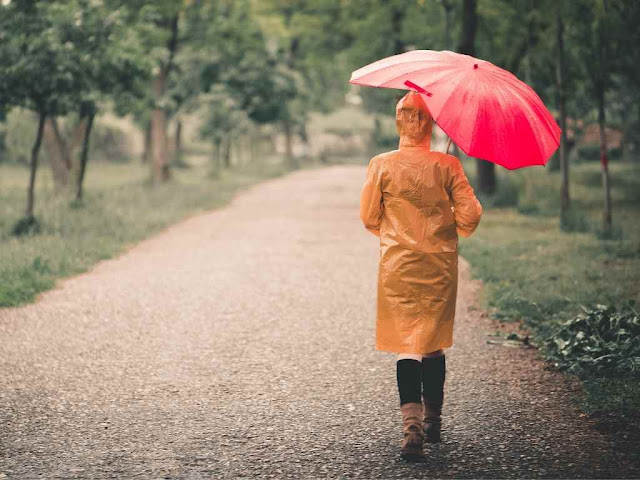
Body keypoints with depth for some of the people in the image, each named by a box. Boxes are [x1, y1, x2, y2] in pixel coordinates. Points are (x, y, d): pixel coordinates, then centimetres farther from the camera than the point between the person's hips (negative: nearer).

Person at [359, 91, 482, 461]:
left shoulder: (382, 165, -5)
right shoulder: (448, 166, -5)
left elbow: (369, 218, 0)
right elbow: (470, 215, -6)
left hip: (398, 265, -1)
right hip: (440, 265, 1)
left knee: (407, 345, -1)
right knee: (434, 344, 15)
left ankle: (412, 426, -16)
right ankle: (433, 421, 26)